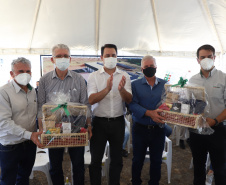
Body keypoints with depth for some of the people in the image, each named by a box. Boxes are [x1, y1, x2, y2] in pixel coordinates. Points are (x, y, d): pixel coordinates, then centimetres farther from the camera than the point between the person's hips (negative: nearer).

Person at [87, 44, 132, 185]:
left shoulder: (124, 76, 2)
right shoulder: (94, 76, -2)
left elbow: (129, 100, -6)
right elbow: (91, 100, -13)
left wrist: (122, 89, -26)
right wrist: (107, 89, -28)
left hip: (118, 121, 2)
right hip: (99, 121, -1)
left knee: (117, 159, 16)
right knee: (96, 159, 11)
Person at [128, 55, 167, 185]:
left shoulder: (165, 85, 4)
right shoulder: (135, 85, 0)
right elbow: (132, 104, -12)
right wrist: (149, 113, -25)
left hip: (159, 129, 1)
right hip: (140, 129, -1)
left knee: (156, 161, 15)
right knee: (137, 161, 14)